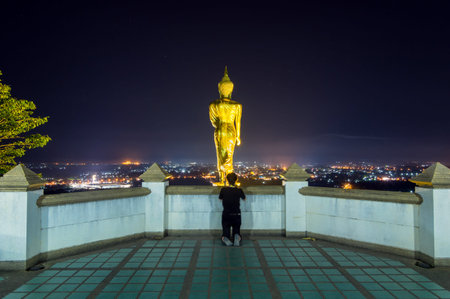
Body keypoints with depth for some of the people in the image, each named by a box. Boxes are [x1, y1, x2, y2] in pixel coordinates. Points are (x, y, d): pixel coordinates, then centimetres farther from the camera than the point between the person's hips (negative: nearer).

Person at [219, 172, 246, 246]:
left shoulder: (223, 189, -8)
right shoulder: (239, 190, -7)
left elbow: (220, 198, 12)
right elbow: (244, 198, 14)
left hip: (226, 215, 0)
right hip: (236, 215, 0)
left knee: (225, 231, 11)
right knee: (236, 230, 15)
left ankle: (225, 237, -25)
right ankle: (237, 237, -20)